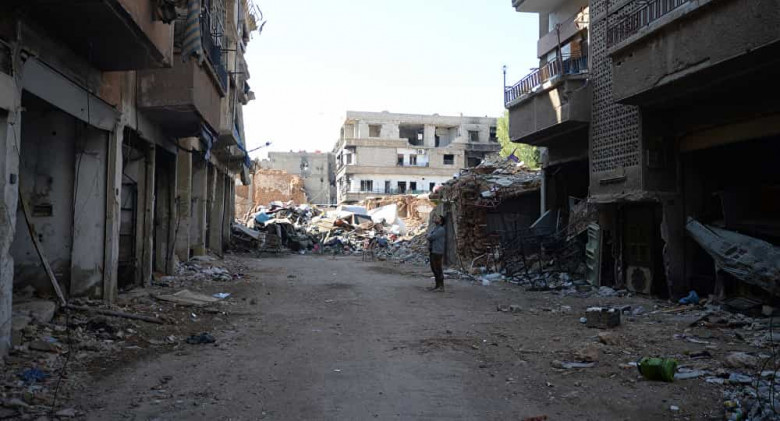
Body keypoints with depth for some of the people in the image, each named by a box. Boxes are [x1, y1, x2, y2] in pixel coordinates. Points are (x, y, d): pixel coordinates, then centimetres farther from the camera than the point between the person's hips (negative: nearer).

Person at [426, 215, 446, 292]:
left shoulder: (441, 230, -14)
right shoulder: (434, 229, 16)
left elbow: (431, 237, -17)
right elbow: (428, 237, 14)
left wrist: (429, 236, 3)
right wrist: (429, 236, -6)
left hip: (437, 252, -9)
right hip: (432, 251, 9)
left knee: (438, 269, -7)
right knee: (434, 269, 12)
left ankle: (441, 287, -2)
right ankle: (437, 286, 18)